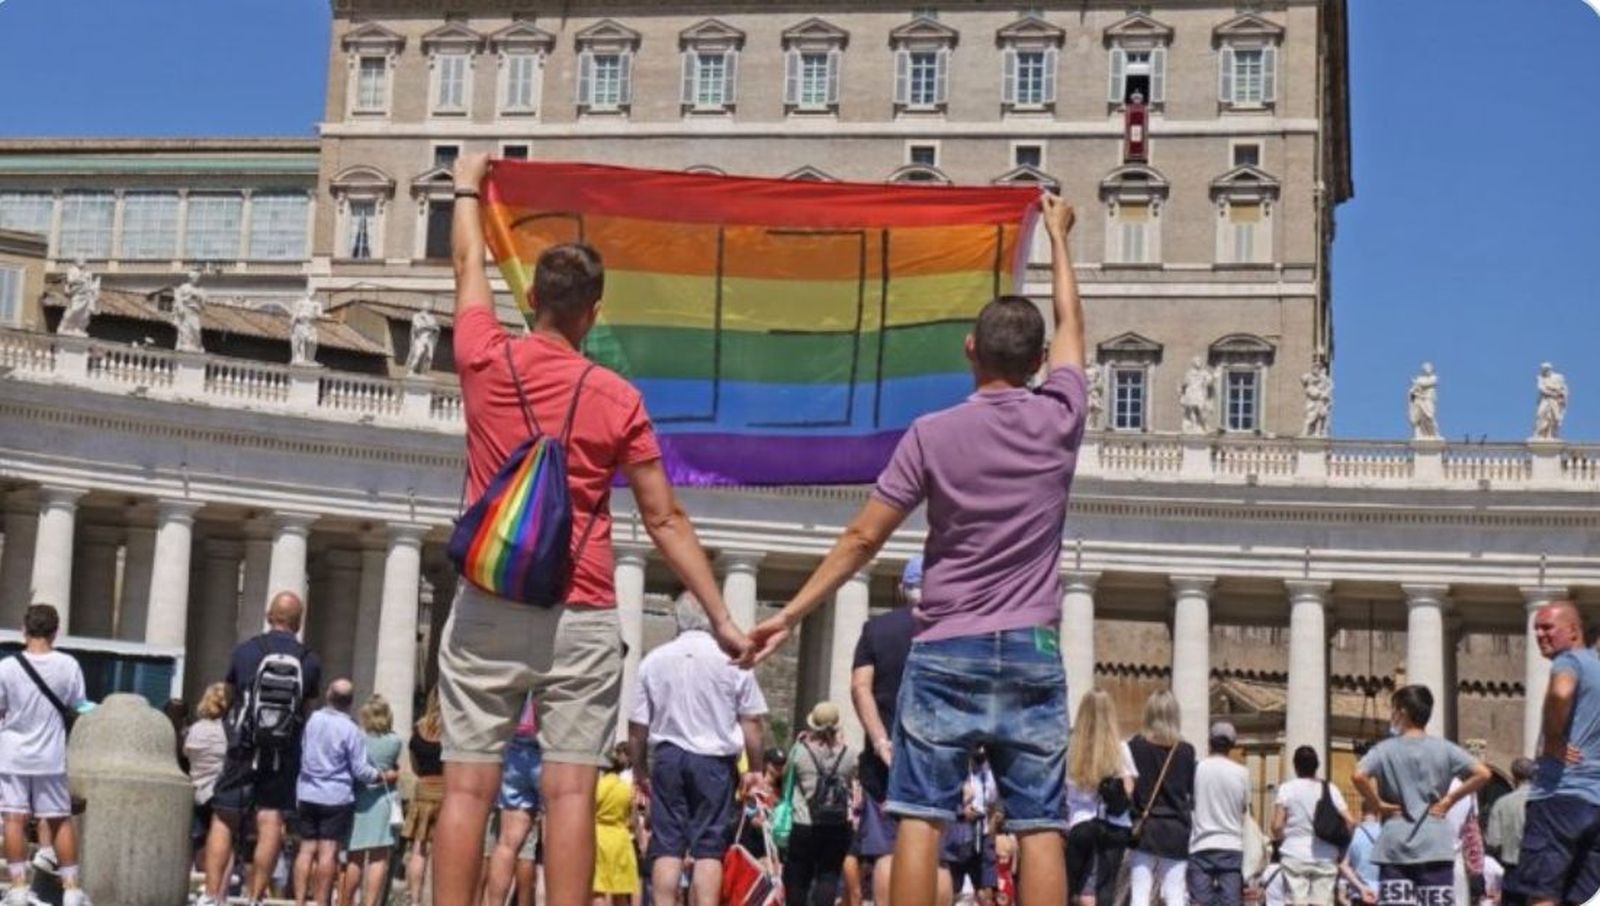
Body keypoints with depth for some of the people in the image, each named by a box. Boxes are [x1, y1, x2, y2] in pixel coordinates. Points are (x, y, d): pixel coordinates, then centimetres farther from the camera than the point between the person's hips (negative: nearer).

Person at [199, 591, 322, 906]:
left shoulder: (245, 651, 0)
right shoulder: (309, 662, 1)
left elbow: (230, 694, 15)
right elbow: (307, 710, 9)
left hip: (244, 749, 0)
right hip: (284, 754, 1)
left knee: (224, 821, 4)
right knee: (270, 825, 2)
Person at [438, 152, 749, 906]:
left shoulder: (486, 362, 2)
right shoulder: (618, 399, -2)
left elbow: (469, 268, 22)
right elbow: (665, 522, -1)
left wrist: (467, 189, 39)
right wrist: (722, 619, 4)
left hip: (486, 610, 2)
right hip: (579, 618, -1)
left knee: (468, 785, 1)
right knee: (570, 790, -2)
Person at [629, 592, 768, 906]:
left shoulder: (654, 660, 4)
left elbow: (637, 727, 5)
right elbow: (752, 721, -2)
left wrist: (642, 771, 16)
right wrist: (755, 768, 8)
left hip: (667, 758, 2)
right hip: (716, 761, -2)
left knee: (667, 845, 4)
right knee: (709, 848, -1)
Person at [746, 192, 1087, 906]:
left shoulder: (933, 434, -3)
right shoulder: (1059, 419, 2)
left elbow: (863, 538, -3)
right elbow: (1071, 321, 21)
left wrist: (791, 614, 4)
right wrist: (1058, 234, 36)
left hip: (947, 650, -1)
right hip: (1032, 652, 2)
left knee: (919, 815, -1)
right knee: (1040, 825, 0)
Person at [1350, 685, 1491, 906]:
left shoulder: (1386, 749, -1)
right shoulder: (1444, 748, 4)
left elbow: (1358, 776, -18)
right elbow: (1482, 773, -5)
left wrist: (1378, 805, -4)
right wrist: (1449, 800, 2)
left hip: (1395, 846, -1)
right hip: (1435, 845, 1)